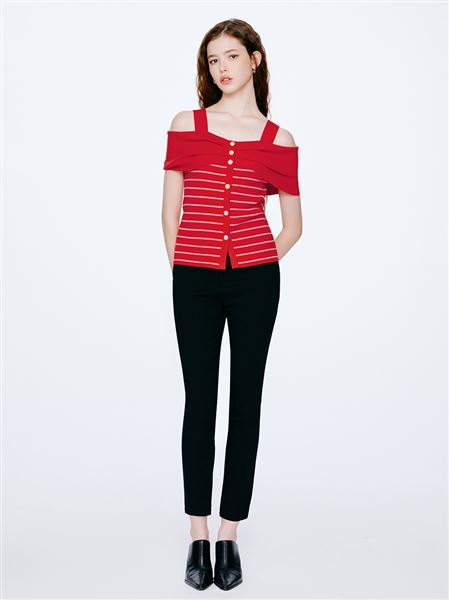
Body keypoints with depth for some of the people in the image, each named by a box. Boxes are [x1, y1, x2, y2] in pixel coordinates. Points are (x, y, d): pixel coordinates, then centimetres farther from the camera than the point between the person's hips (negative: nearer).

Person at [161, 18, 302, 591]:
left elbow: (292, 225, 11)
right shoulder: (186, 124, 6)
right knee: (199, 402, 5)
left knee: (246, 402, 5)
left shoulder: (278, 140, 6)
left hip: (255, 280, 0)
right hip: (193, 281, 0)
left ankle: (229, 536, 17)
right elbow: (171, 210, 6)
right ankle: (198, 538, 16)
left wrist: (254, 271, 4)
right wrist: (182, 270, 3)